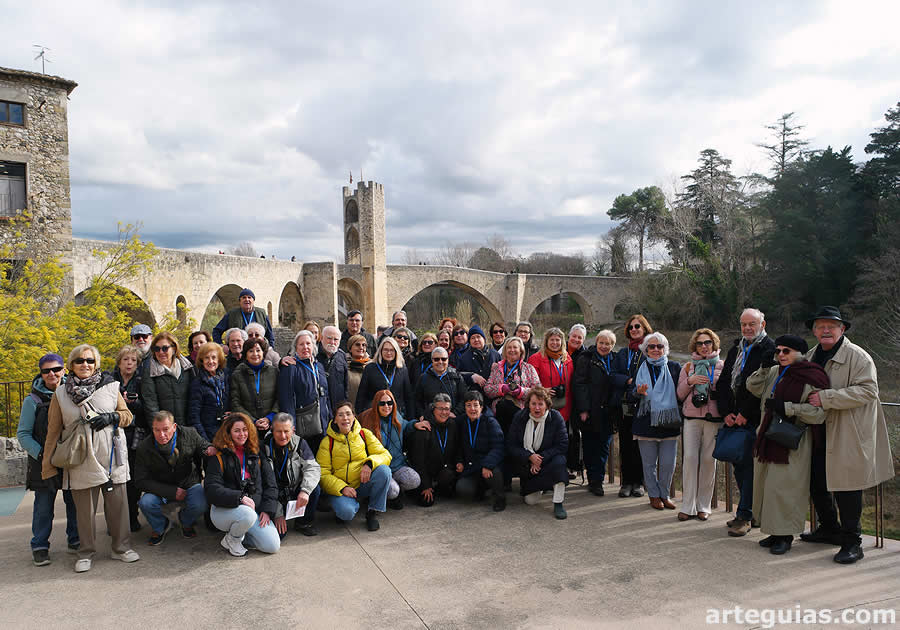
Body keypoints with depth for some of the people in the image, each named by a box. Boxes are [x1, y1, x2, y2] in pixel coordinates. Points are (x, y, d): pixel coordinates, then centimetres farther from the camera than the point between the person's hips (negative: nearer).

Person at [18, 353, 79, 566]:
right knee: (44, 506, 4)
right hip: (44, 463, -2)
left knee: (75, 502, 9)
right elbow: (23, 434, -1)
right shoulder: (33, 400, -3)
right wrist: (41, 454, -14)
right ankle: (40, 546, 20)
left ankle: (75, 540, 25)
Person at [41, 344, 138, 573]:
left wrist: (111, 417, -10)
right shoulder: (61, 394, 5)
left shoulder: (110, 386, 4)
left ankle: (121, 547, 19)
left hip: (111, 457, 0)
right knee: (84, 508, 5)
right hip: (80, 461, 0)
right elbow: (53, 432, 7)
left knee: (118, 502, 3)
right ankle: (86, 553, 22)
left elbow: (127, 415, 12)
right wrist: (48, 467, 5)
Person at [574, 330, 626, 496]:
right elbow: (579, 384, -9)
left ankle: (596, 481, 12)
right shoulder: (586, 359, -3)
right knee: (589, 446, 3)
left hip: (608, 413, 4)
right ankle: (593, 479, 12)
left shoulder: (616, 360, 12)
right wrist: (583, 409, -15)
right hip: (590, 412, -4)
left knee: (604, 446, 4)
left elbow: (619, 381, 20)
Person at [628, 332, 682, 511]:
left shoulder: (674, 368, 5)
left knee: (669, 463, 3)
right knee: (649, 463, 7)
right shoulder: (640, 369, 6)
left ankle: (664, 494, 23)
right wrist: (638, 392, -15)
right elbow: (629, 392, 5)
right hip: (646, 422, 0)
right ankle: (654, 495, 23)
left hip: (669, 423, 0)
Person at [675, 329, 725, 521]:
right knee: (690, 458, -6)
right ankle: (688, 507, 0)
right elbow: (680, 395, 10)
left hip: (714, 418, -1)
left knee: (708, 459, 0)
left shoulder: (722, 366, 8)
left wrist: (715, 385, -10)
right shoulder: (688, 367, 13)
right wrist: (690, 381, -5)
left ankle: (704, 506, 12)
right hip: (692, 417, 1)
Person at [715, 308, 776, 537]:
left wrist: (745, 413, -13)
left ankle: (745, 515, 2)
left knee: (750, 465, -6)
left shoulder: (769, 350, -7)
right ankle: (752, 511, 23)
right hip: (734, 419, 7)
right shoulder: (735, 350, 16)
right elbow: (723, 382, 14)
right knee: (738, 465, 10)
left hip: (755, 419, -7)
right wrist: (726, 412, 2)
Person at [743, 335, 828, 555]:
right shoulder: (775, 373, 10)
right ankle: (775, 531, 23)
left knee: (784, 487, -5)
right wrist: (764, 367, 3)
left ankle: (785, 536, 9)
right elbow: (753, 387, 15)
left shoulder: (812, 378, -10)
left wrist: (786, 407, -19)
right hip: (769, 437, 7)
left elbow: (819, 413, -15)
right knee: (766, 485, 11)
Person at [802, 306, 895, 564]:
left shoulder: (858, 357, -9)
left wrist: (826, 398, -25)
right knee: (817, 484, 14)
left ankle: (851, 542, 9)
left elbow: (867, 390, -21)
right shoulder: (811, 356, 13)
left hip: (848, 436, -7)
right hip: (819, 435, 7)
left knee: (845, 487, -4)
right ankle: (829, 529, 33)